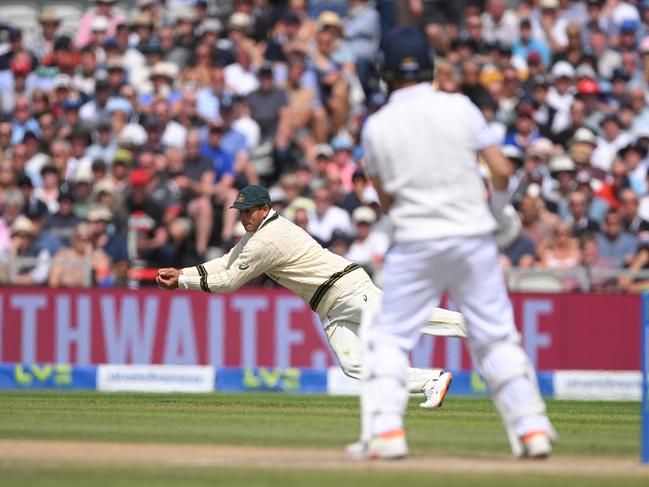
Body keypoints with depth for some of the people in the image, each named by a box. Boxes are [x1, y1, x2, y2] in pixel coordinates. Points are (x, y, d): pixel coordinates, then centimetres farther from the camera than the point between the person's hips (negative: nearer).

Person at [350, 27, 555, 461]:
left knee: (388, 336, 8)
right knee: (497, 336, 9)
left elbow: (386, 200, 9)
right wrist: (496, 204, 15)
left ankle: (385, 430, -3)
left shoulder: (377, 126, 0)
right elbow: (502, 169, -4)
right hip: (474, 238, 1)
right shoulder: (459, 108, -2)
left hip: (415, 244, -1)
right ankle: (532, 428, 5)